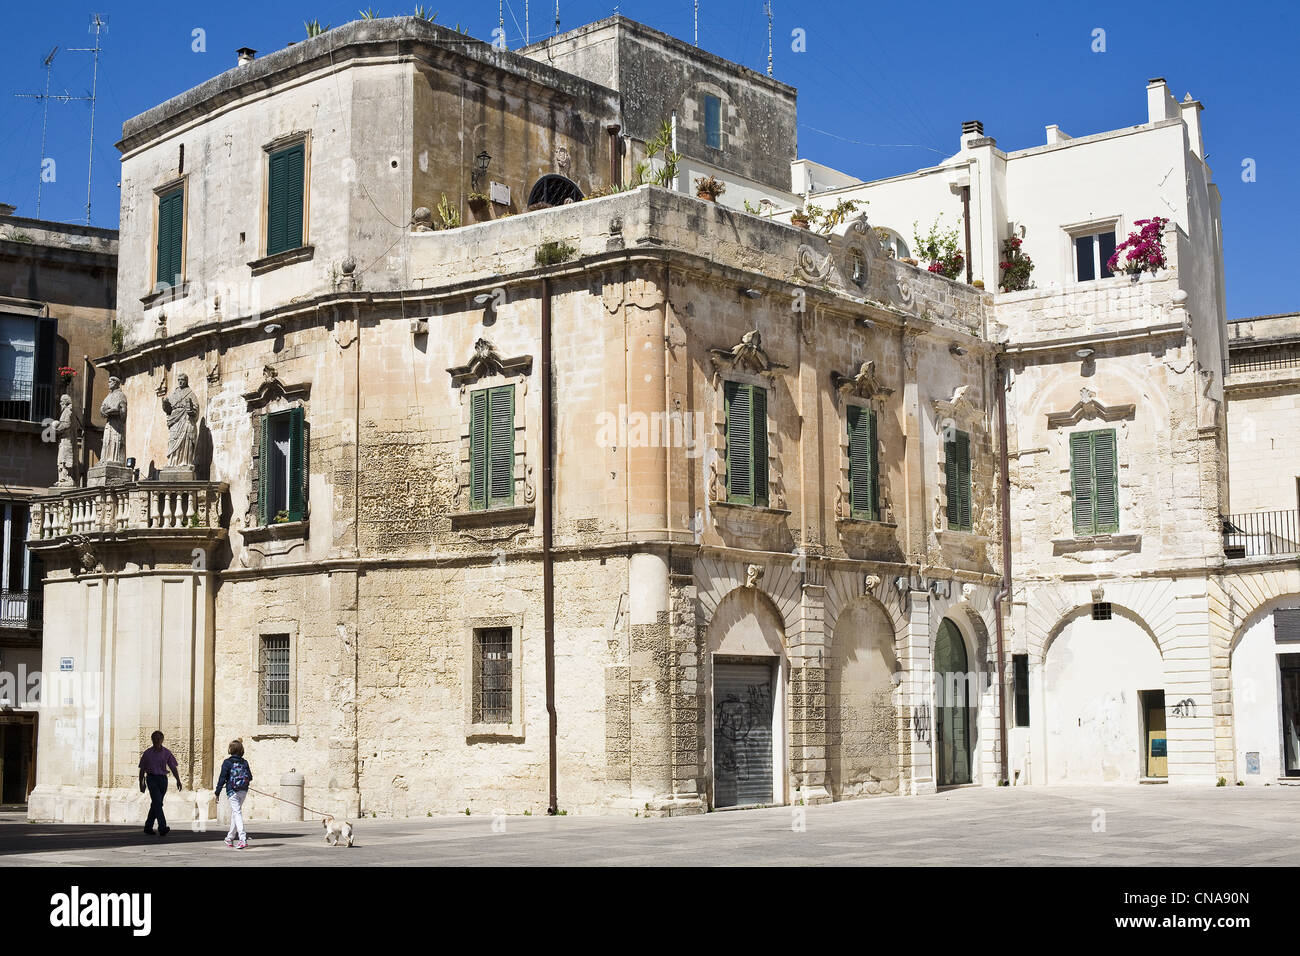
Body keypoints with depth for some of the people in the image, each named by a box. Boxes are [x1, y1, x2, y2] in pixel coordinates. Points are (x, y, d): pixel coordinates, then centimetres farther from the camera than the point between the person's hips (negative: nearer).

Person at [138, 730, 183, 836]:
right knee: (158, 802, -17)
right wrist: (141, 784, 9)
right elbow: (142, 769, 9)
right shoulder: (147, 753, 0)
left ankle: (148, 827, 26)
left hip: (163, 779, 3)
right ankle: (162, 828, -24)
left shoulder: (166, 753, 3)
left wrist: (178, 780, -14)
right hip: (151, 779, -3)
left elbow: (173, 768, -2)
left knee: (155, 804, 11)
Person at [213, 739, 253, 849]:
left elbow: (222, 778, -8)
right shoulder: (244, 762, 6)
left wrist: (217, 792, -2)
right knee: (234, 812, 19)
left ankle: (243, 839, -23)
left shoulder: (227, 762, -6)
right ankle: (230, 838, 29)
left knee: (237, 812, -10)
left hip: (232, 791, -5)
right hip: (243, 791, 5)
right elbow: (250, 777, 6)